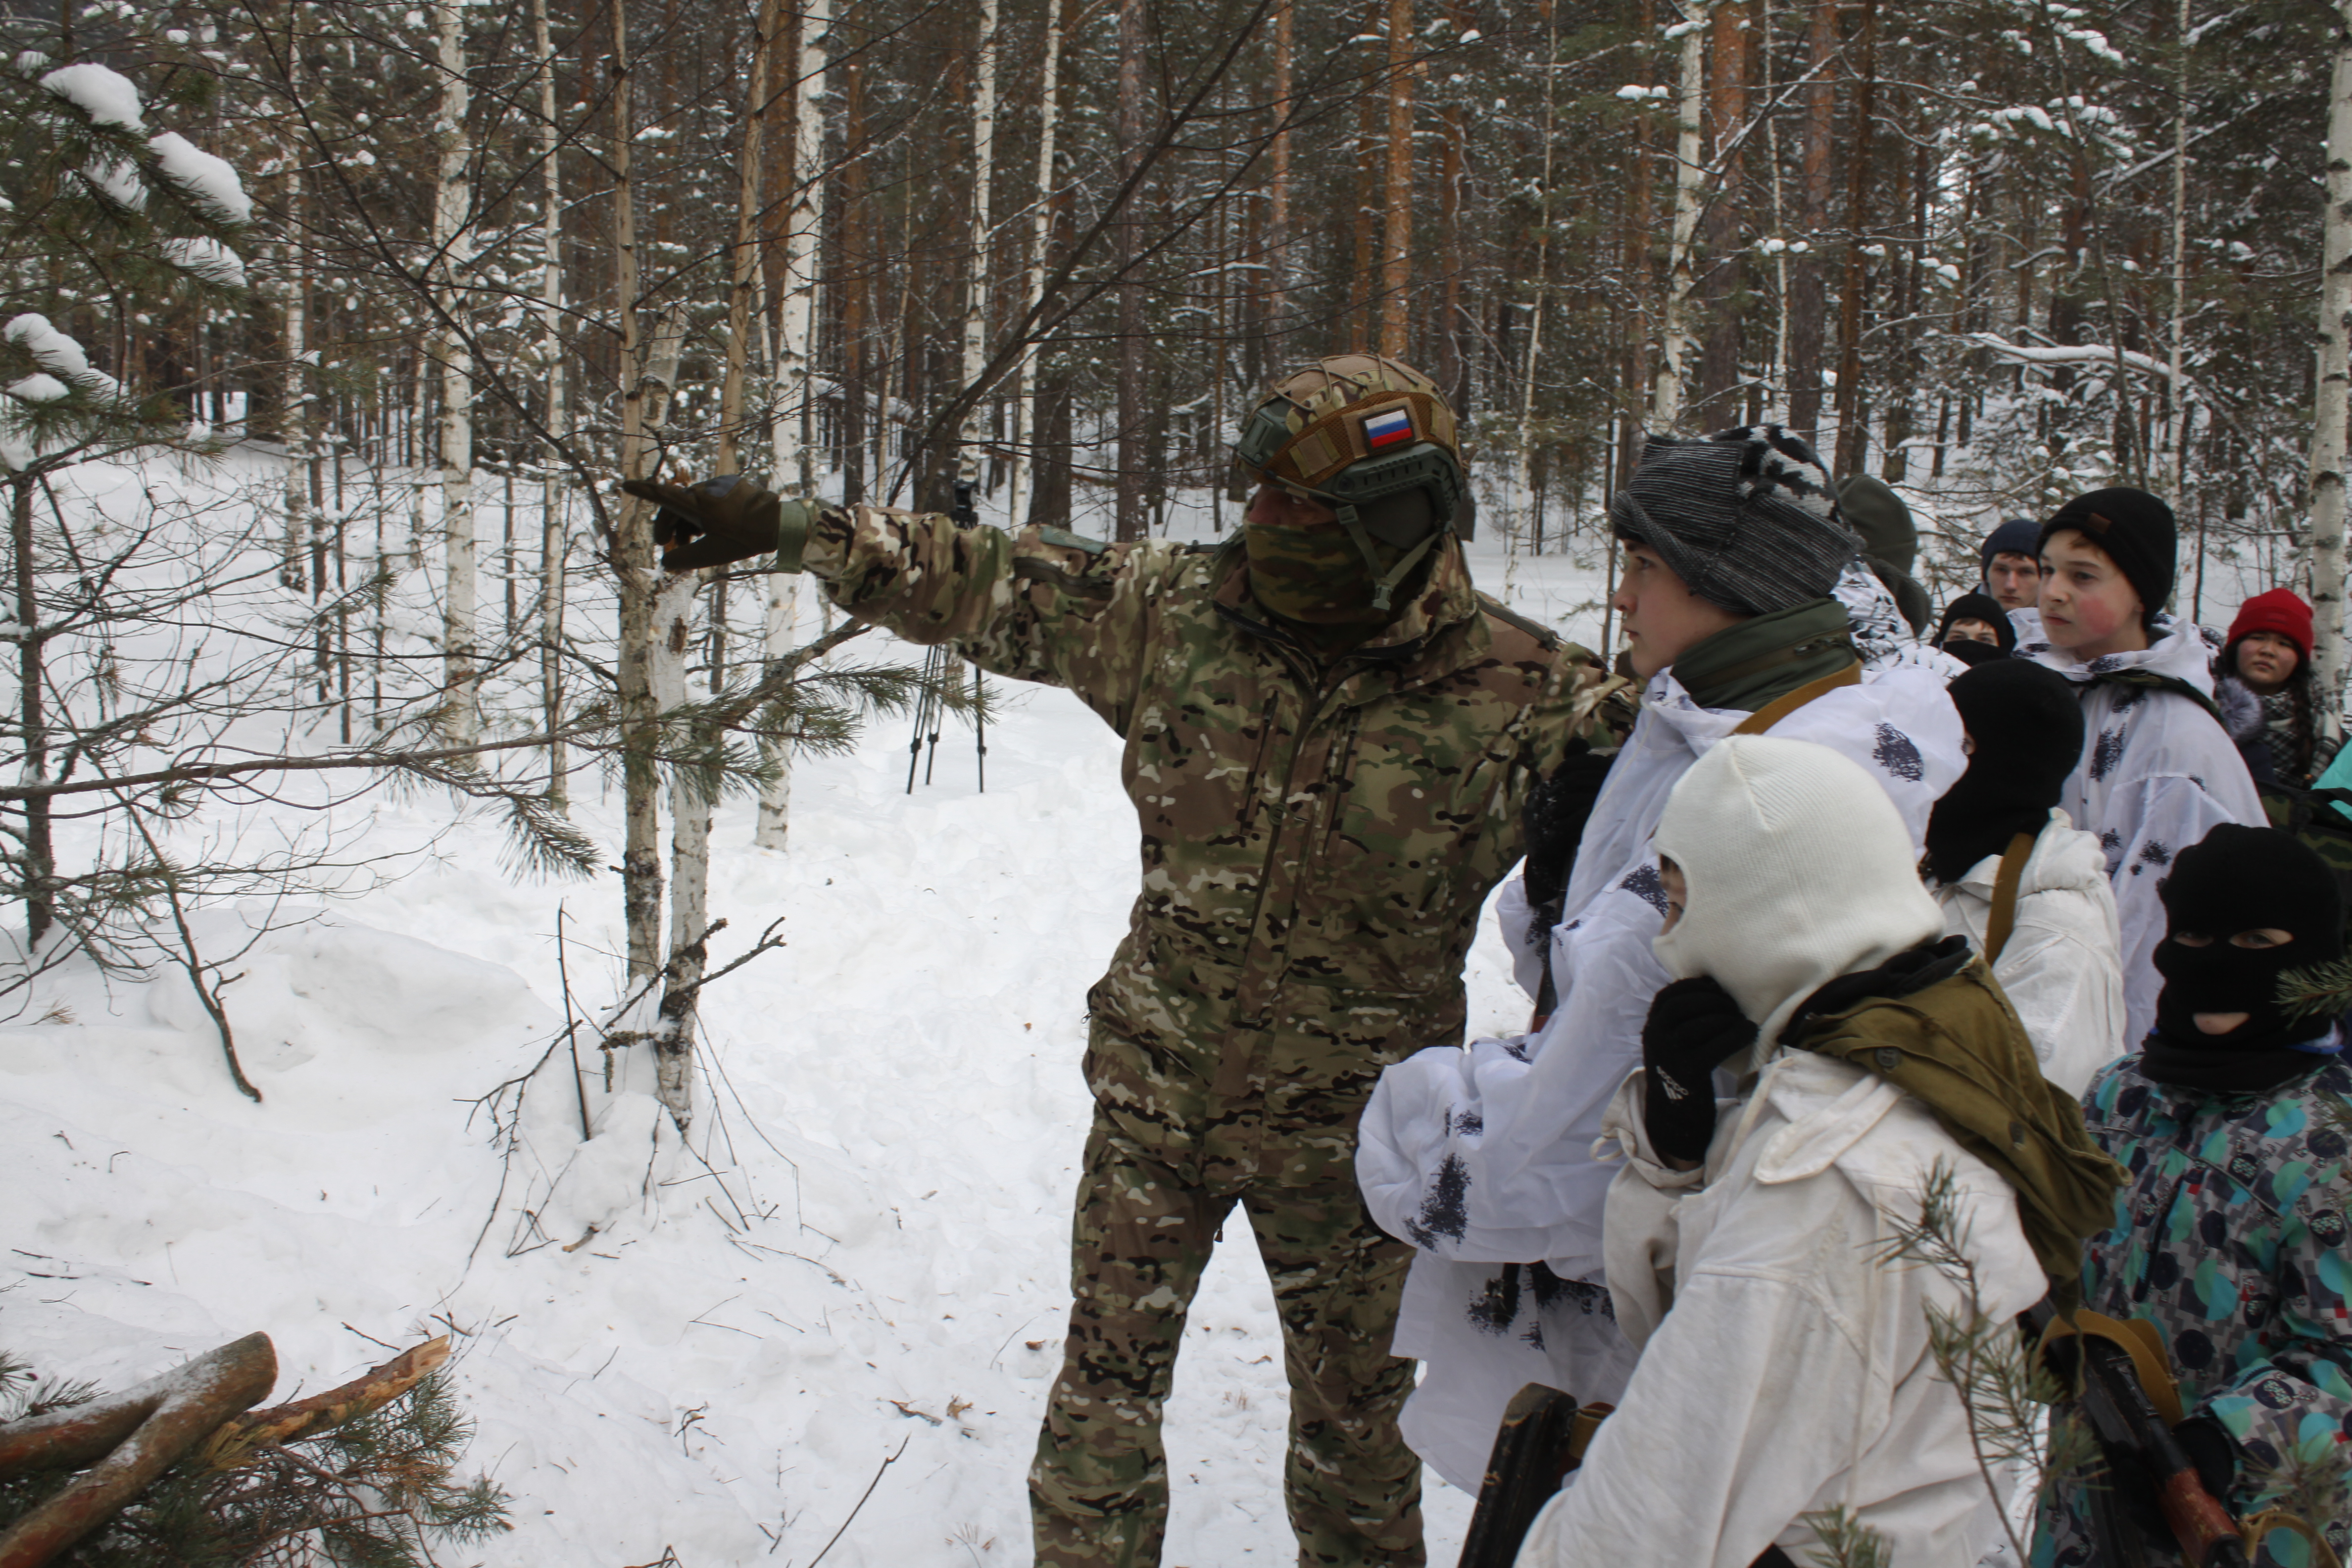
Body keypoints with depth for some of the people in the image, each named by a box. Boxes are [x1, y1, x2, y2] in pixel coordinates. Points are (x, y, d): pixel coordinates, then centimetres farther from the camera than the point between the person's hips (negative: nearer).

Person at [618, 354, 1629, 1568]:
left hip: (1347, 1139, -2)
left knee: (1355, 1414, 18)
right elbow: (978, 580, 1)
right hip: (1153, 1096, 3)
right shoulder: (1171, 610, -8)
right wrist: (782, 526, 2)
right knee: (1104, 1388, 14)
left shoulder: (1523, 701, -19)